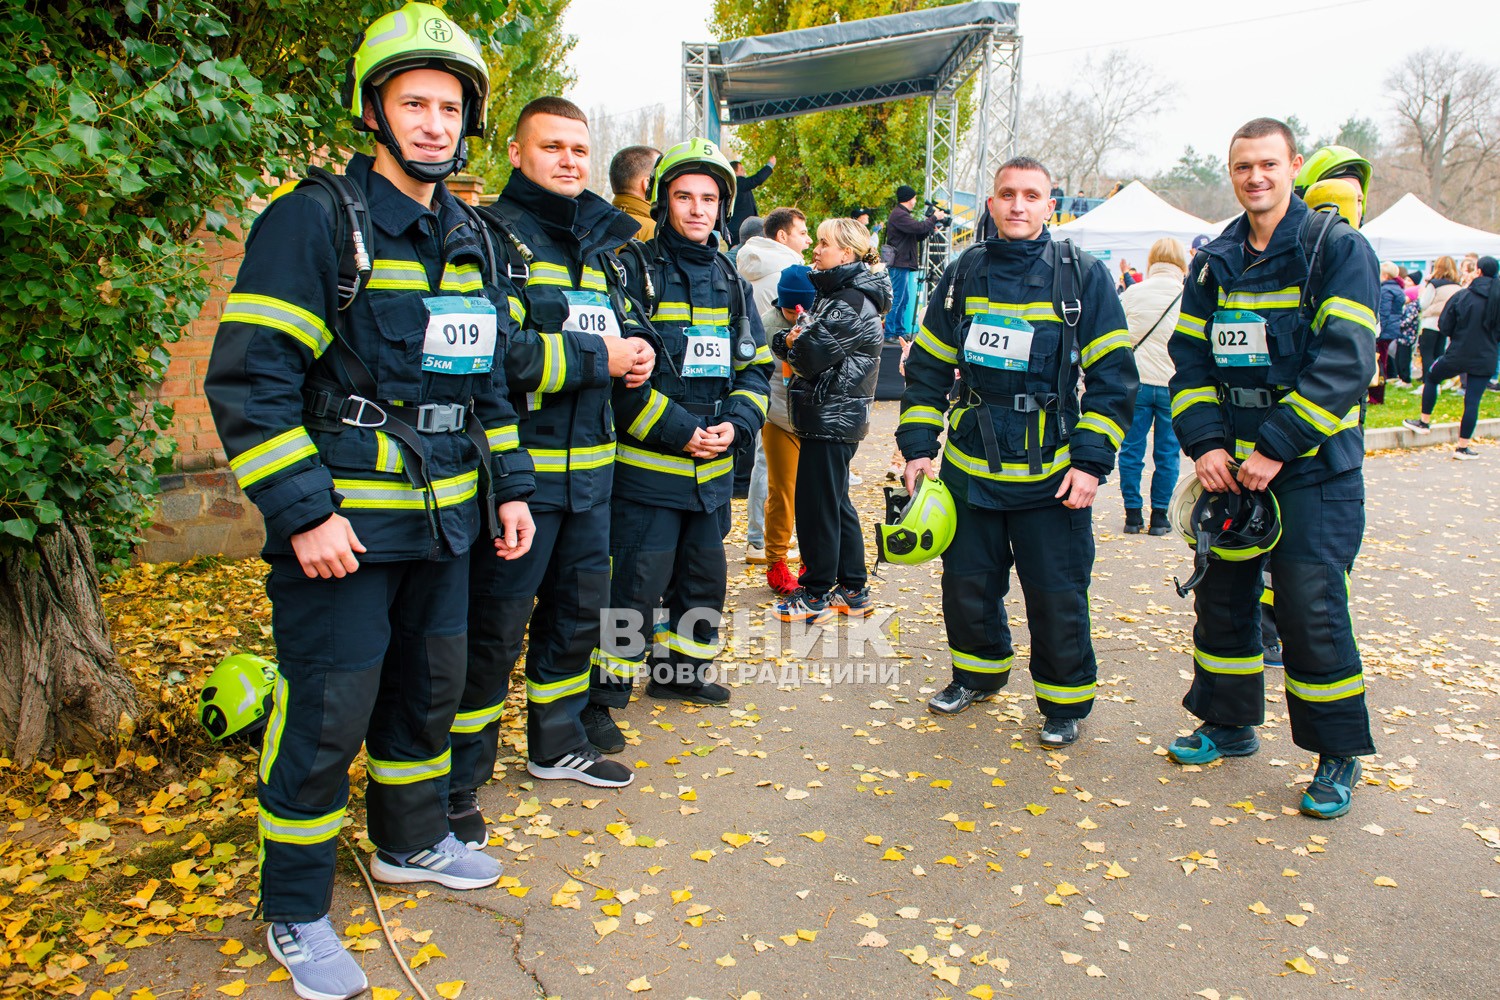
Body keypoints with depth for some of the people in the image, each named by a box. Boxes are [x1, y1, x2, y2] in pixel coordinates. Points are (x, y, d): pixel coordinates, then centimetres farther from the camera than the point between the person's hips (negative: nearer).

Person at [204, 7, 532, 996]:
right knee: (325, 715, 1)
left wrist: (510, 486, 14)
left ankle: (412, 841, 42)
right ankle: (296, 913, 21)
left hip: (443, 518, 7)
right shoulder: (314, 221, -10)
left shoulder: (467, 238, 12)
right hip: (343, 523, -7)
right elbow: (249, 379, -15)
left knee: (429, 687, 19)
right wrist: (304, 512, -19)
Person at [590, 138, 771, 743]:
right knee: (635, 584, -6)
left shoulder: (730, 281, 13)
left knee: (704, 577, 18)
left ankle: (681, 669, 37)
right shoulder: (635, 270, -6)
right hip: (646, 465, -6)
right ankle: (601, 696, 9)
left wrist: (734, 423, -6)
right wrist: (676, 431, -18)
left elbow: (754, 366, 13)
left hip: (712, 468, 6)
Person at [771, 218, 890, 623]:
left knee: (817, 504, -2)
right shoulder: (834, 293, 16)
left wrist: (789, 341, -3)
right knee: (836, 503, 15)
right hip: (831, 417, 10)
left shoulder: (851, 302, -17)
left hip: (832, 419, -10)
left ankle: (817, 594, 9)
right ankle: (853, 590, 24)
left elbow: (813, 354, -22)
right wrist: (796, 339, -8)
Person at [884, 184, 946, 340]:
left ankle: (900, 331, 18)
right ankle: (889, 333, -6)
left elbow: (917, 236, 22)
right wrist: (934, 218, -10)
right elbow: (918, 227, -23)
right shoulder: (898, 215, -12)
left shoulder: (902, 214, 21)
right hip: (899, 263, -11)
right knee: (896, 299, -9)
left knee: (904, 299, 13)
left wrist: (930, 230, 6)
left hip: (904, 264, 11)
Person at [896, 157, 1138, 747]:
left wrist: (1091, 461, -11)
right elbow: (927, 367, 12)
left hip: (1053, 475, -3)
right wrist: (918, 446, 5)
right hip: (969, 470, 3)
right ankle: (979, 674, 39)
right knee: (967, 586, 14)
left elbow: (1114, 377, -3)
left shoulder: (1085, 278, -3)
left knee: (1057, 598, 4)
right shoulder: (963, 276, 6)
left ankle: (1064, 704, 25)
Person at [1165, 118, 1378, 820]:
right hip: (1230, 465, 5)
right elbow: (1189, 358, 8)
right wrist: (1204, 442, -8)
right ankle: (1230, 723, 30)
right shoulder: (1214, 263, 10)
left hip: (1312, 467, -5)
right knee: (1222, 595, 11)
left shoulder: (1339, 249, -5)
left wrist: (1277, 446, -20)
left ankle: (1339, 755, 15)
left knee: (1312, 610, -3)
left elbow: (1344, 362, -14)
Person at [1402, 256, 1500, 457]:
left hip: (1457, 355, -1)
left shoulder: (1462, 296, -7)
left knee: (1431, 378, 24)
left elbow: (1445, 325, -5)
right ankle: (1463, 447, 6)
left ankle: (1424, 422, 27)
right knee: (1473, 401, 3)